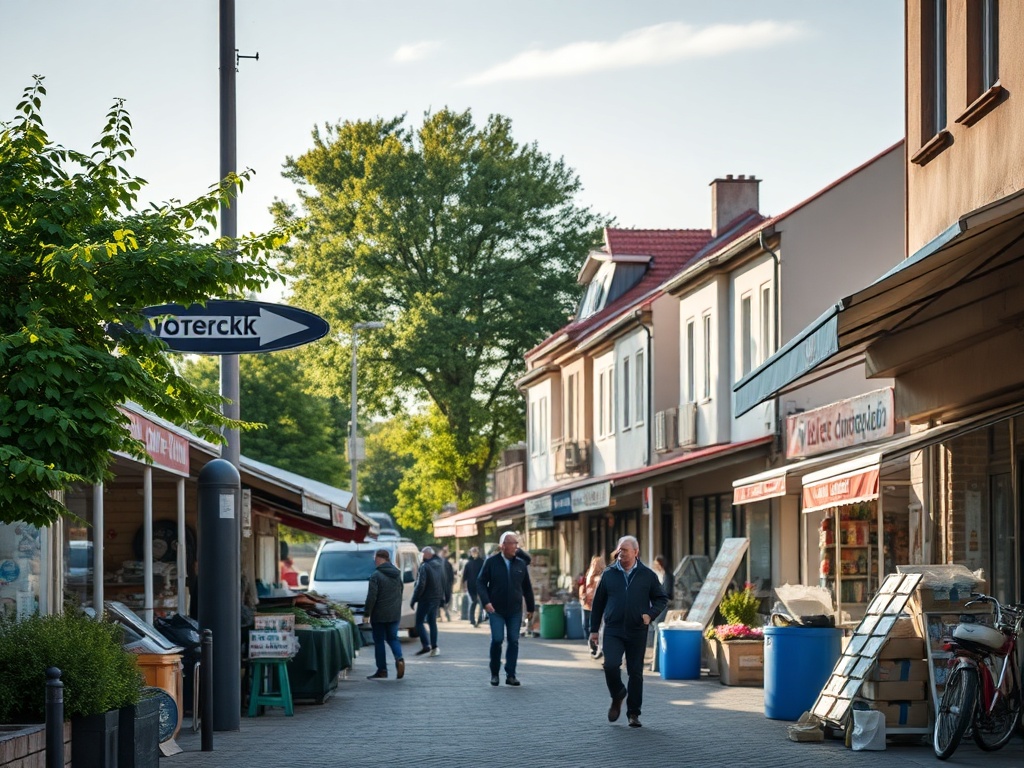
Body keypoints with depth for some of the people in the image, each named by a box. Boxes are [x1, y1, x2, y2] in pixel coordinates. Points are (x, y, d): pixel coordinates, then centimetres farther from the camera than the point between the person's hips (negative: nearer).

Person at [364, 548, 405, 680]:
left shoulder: (376, 576, -13)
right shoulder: (397, 575, 9)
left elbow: (372, 596, -16)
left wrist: (366, 613, -9)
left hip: (379, 615, -6)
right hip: (394, 614, 6)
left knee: (379, 641, 4)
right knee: (392, 638, 14)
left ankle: (382, 669, 4)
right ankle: (399, 658, -12)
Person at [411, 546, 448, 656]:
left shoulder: (425, 567, -15)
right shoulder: (439, 566, 9)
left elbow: (420, 585, -19)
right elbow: (444, 583, 14)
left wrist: (414, 599, -13)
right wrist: (446, 597, 20)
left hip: (426, 599, -8)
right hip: (437, 598, 8)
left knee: (419, 622, -1)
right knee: (432, 622, 13)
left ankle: (426, 645, -14)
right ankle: (434, 648, 10)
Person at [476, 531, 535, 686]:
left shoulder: (521, 564, 7)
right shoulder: (491, 562, -2)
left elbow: (527, 588, 13)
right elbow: (481, 583, -1)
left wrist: (530, 608, 13)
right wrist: (486, 602, -14)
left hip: (515, 611, 3)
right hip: (496, 609, -3)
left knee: (514, 641, -1)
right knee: (497, 640, -9)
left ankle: (511, 675, 5)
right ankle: (494, 674, 6)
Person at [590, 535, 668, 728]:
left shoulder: (647, 575, 3)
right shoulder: (609, 574, 5)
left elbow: (662, 599, 9)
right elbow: (598, 602, 11)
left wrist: (651, 614, -10)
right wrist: (594, 629, 9)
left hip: (637, 632, 0)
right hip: (613, 631, 0)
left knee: (636, 672, 3)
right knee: (611, 665, -18)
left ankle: (633, 714, 13)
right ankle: (617, 696, 12)